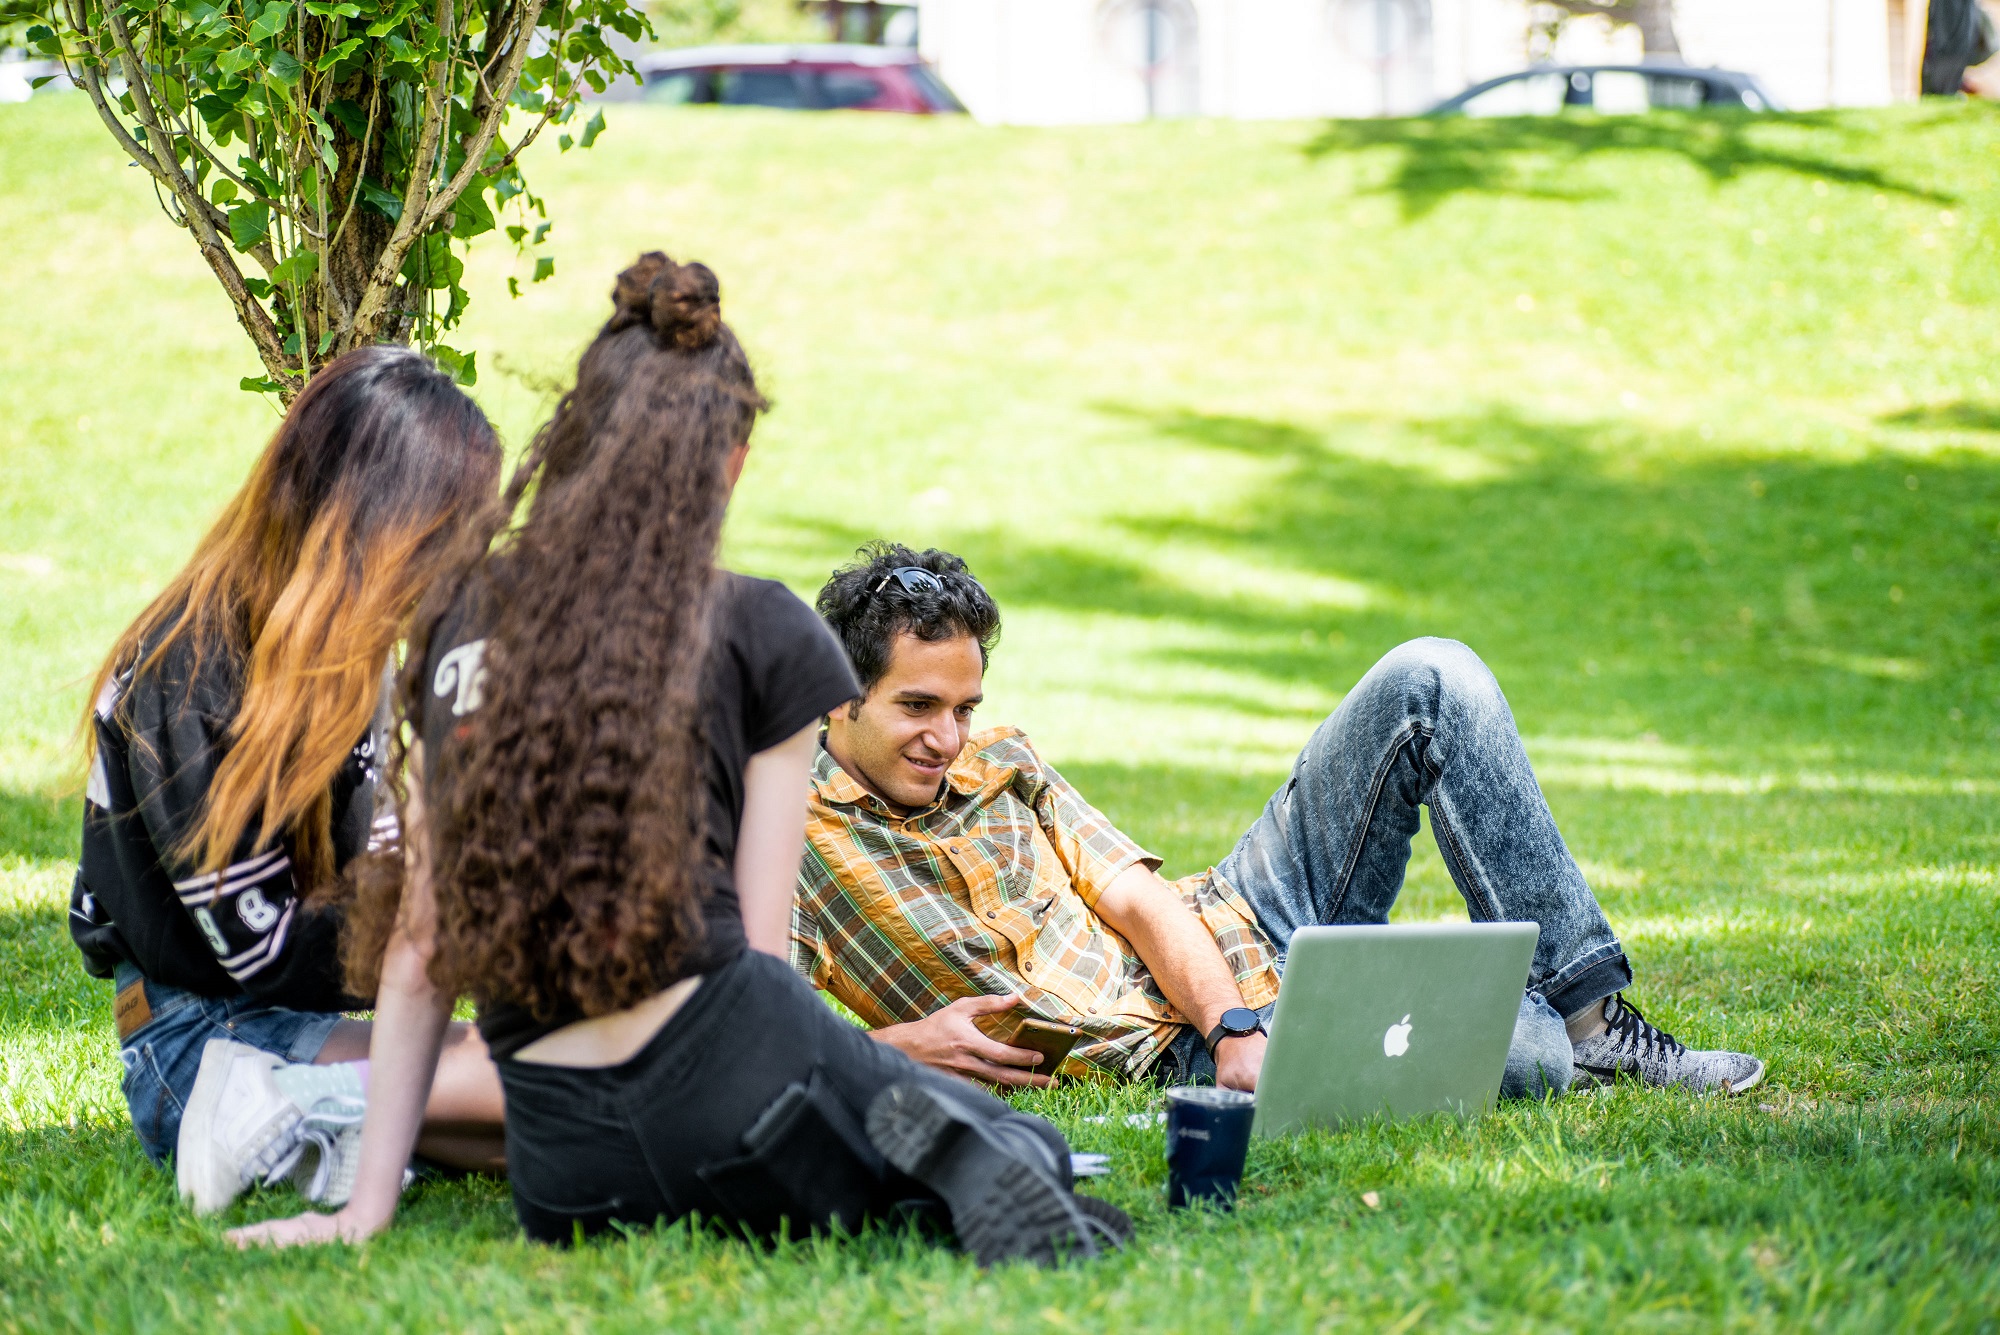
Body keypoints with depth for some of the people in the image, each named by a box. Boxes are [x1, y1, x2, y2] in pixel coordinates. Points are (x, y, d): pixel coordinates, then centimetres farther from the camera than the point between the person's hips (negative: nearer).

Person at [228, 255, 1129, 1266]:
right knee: (1025, 1152, 22)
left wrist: (369, 1204, 15)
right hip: (726, 1079, -4)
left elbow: (418, 943, 14)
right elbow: (758, 940, 3)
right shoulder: (759, 632, 5)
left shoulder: (459, 621, 16)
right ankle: (953, 1161, -16)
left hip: (566, 1173, 4)